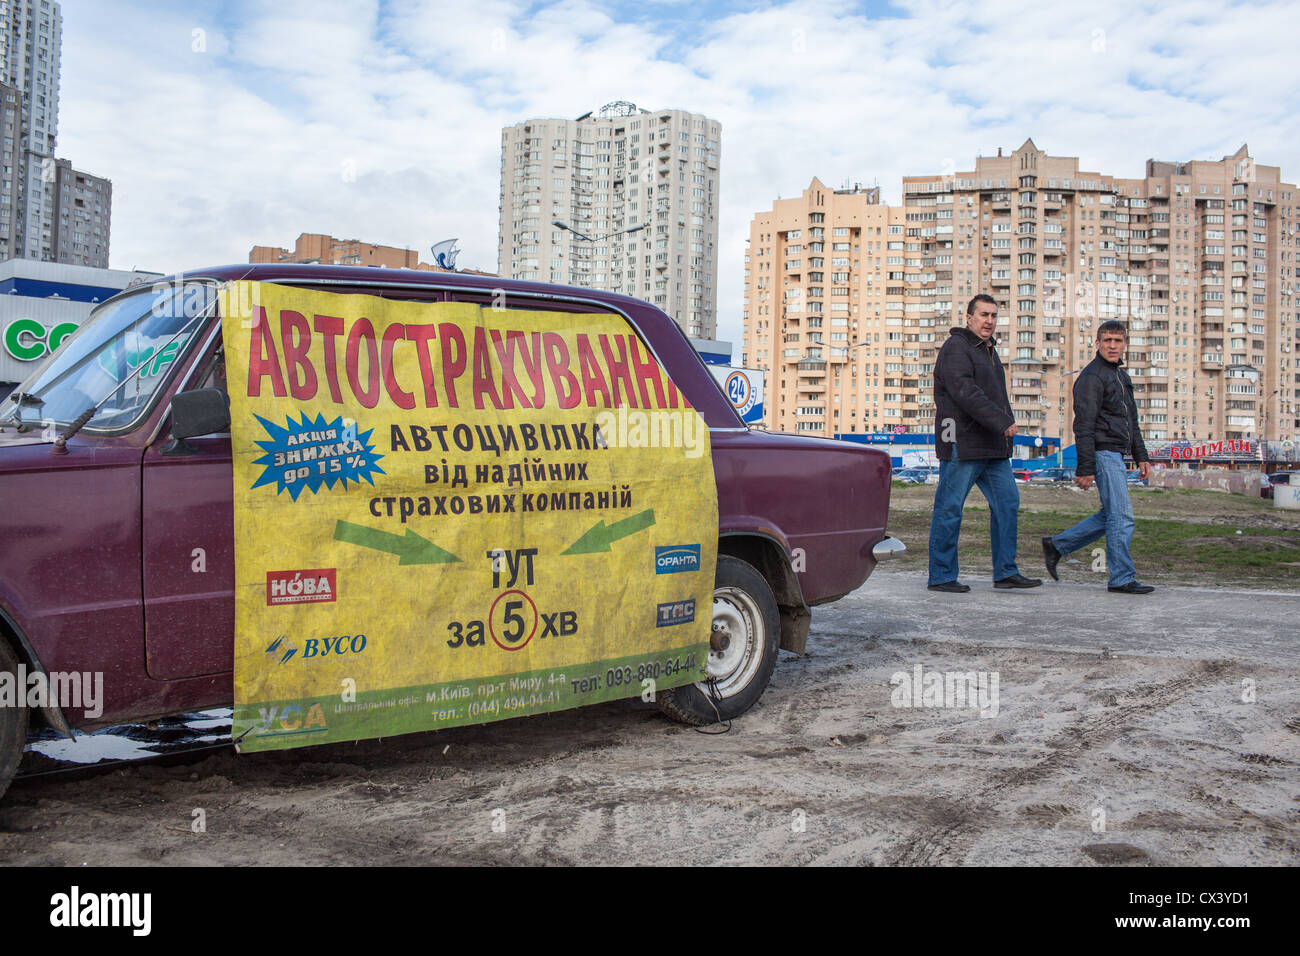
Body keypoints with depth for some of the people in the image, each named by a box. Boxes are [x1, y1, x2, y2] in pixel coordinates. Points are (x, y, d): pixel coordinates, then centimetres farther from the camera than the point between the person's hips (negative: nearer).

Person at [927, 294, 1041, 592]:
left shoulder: (989, 350, 21)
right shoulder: (955, 348, -9)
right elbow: (965, 393, -22)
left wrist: (1006, 424, 13)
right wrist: (1002, 422, -23)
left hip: (992, 446, 9)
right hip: (962, 444, -9)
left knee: (1007, 503, 7)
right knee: (949, 509, -3)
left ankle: (1006, 572, 13)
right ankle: (940, 576, 3)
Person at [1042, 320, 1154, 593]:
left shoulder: (1122, 375, 20)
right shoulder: (1091, 376, -9)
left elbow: (1132, 421, 27)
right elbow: (1083, 425, -15)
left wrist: (1141, 456, 20)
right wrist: (1085, 468, -19)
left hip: (1116, 454, 10)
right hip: (1103, 452, -10)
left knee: (1110, 516, 12)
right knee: (1121, 517, -9)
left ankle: (1057, 544, 20)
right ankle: (1122, 578, -2)